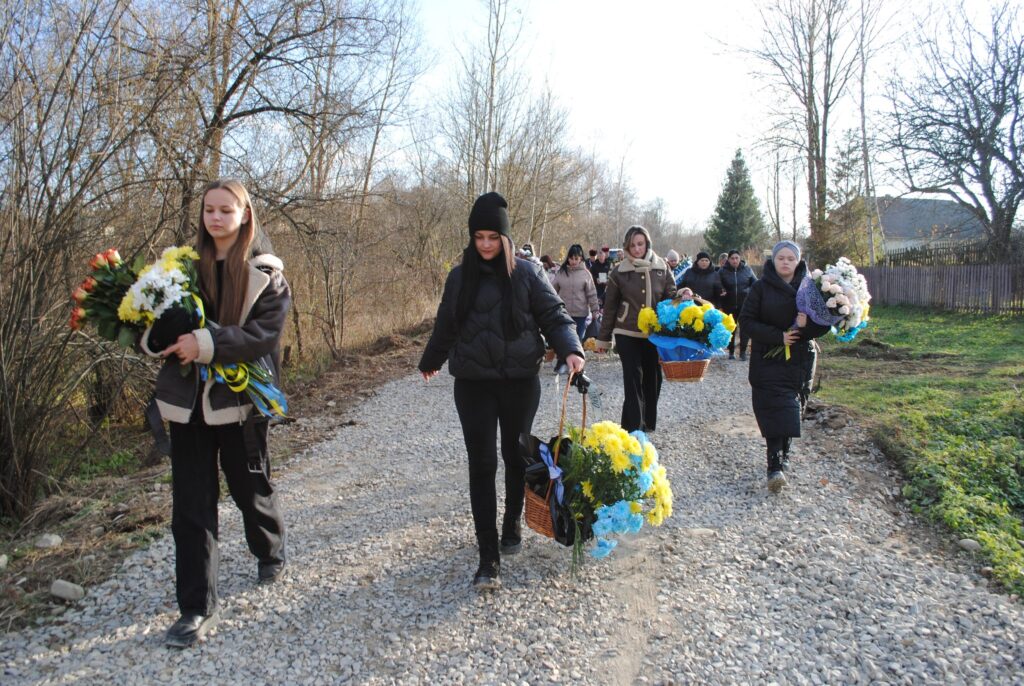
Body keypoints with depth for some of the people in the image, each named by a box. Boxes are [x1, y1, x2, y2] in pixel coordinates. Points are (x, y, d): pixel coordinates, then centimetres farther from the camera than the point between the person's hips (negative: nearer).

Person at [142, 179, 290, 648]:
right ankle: (197, 608, 14)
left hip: (240, 399, -2)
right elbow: (151, 319, 7)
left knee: (250, 487, 15)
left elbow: (264, 334, -15)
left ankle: (270, 552, 45)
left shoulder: (264, 274, -4)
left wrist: (206, 343, -26)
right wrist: (158, 336, -16)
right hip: (188, 400, 3)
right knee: (191, 504, 4)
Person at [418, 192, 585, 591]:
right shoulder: (460, 277, 4)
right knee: (481, 464, -3)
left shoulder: (526, 273, -2)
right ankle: (489, 557, 2)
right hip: (473, 383, 1)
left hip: (520, 381, -1)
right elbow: (445, 326, 17)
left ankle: (512, 524, 38)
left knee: (516, 456, 13)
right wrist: (431, 362, 29)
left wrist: (570, 349, -22)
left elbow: (554, 315, -4)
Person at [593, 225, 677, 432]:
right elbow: (610, 307, 3)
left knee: (653, 378, 10)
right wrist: (603, 338, 6)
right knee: (633, 379, -6)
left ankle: (648, 423, 27)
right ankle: (633, 428, -1)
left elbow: (671, 297, 7)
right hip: (627, 334, -2)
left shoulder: (661, 267, 2)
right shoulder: (619, 271, -2)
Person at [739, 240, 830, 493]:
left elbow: (823, 325, 3)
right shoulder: (762, 287, -3)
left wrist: (806, 325, -20)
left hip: (799, 359, 3)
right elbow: (746, 320, -7)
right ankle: (775, 465, -12)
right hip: (768, 358, -2)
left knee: (792, 408, 9)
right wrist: (778, 335, -17)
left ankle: (783, 455, 28)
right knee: (775, 408, -11)